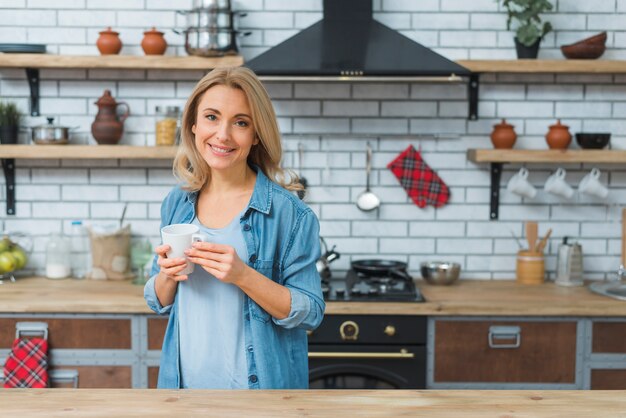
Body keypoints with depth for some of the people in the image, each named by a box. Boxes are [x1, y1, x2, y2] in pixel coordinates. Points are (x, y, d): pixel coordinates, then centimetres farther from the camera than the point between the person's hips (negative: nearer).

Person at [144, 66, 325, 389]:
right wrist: (167, 277, -14)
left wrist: (242, 275, -26)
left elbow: (310, 313, -14)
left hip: (259, 381, -4)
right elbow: (160, 302, 7)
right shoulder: (176, 203, -1)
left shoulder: (287, 212, -15)